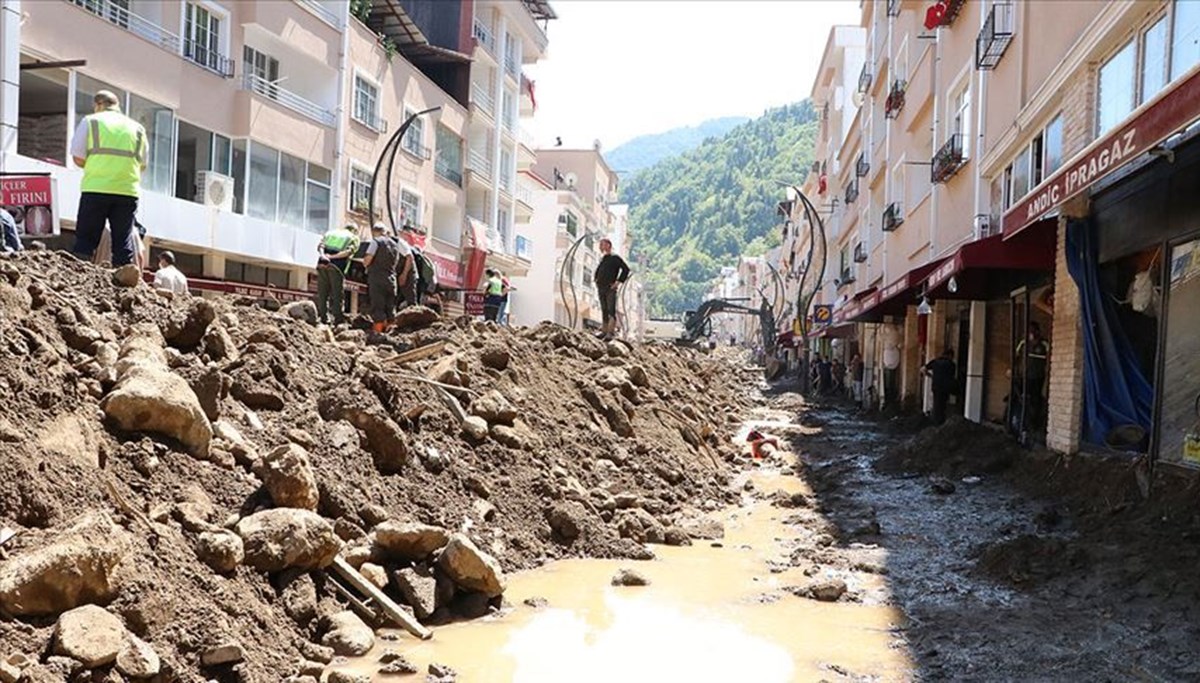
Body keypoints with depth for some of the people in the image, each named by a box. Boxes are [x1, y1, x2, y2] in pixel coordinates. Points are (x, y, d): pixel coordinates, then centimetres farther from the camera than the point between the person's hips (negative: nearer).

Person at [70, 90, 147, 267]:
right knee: (123, 241, 4)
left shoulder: (90, 121, 7)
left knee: (85, 240, 2)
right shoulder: (137, 128, 16)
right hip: (128, 191, 2)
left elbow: (78, 158, 2)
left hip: (95, 188, -2)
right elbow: (142, 165, 16)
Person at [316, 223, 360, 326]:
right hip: (336, 267, -4)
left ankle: (323, 319, 10)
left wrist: (323, 255, -9)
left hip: (322, 264, 4)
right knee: (337, 295, 2)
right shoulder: (354, 238, 13)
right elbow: (348, 252, -8)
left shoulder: (330, 232, 26)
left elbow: (320, 246, 8)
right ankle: (338, 320, 0)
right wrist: (332, 257, -12)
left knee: (322, 293, 10)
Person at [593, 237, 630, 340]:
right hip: (601, 288, 7)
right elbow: (597, 272, 34)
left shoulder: (615, 258, -3)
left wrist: (618, 281, -11)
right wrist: (596, 280, 18)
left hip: (610, 288, -7)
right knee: (604, 310, 8)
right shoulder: (602, 259, 19)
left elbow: (626, 269, -9)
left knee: (611, 310, -12)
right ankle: (604, 331, 11)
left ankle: (611, 332, -19)